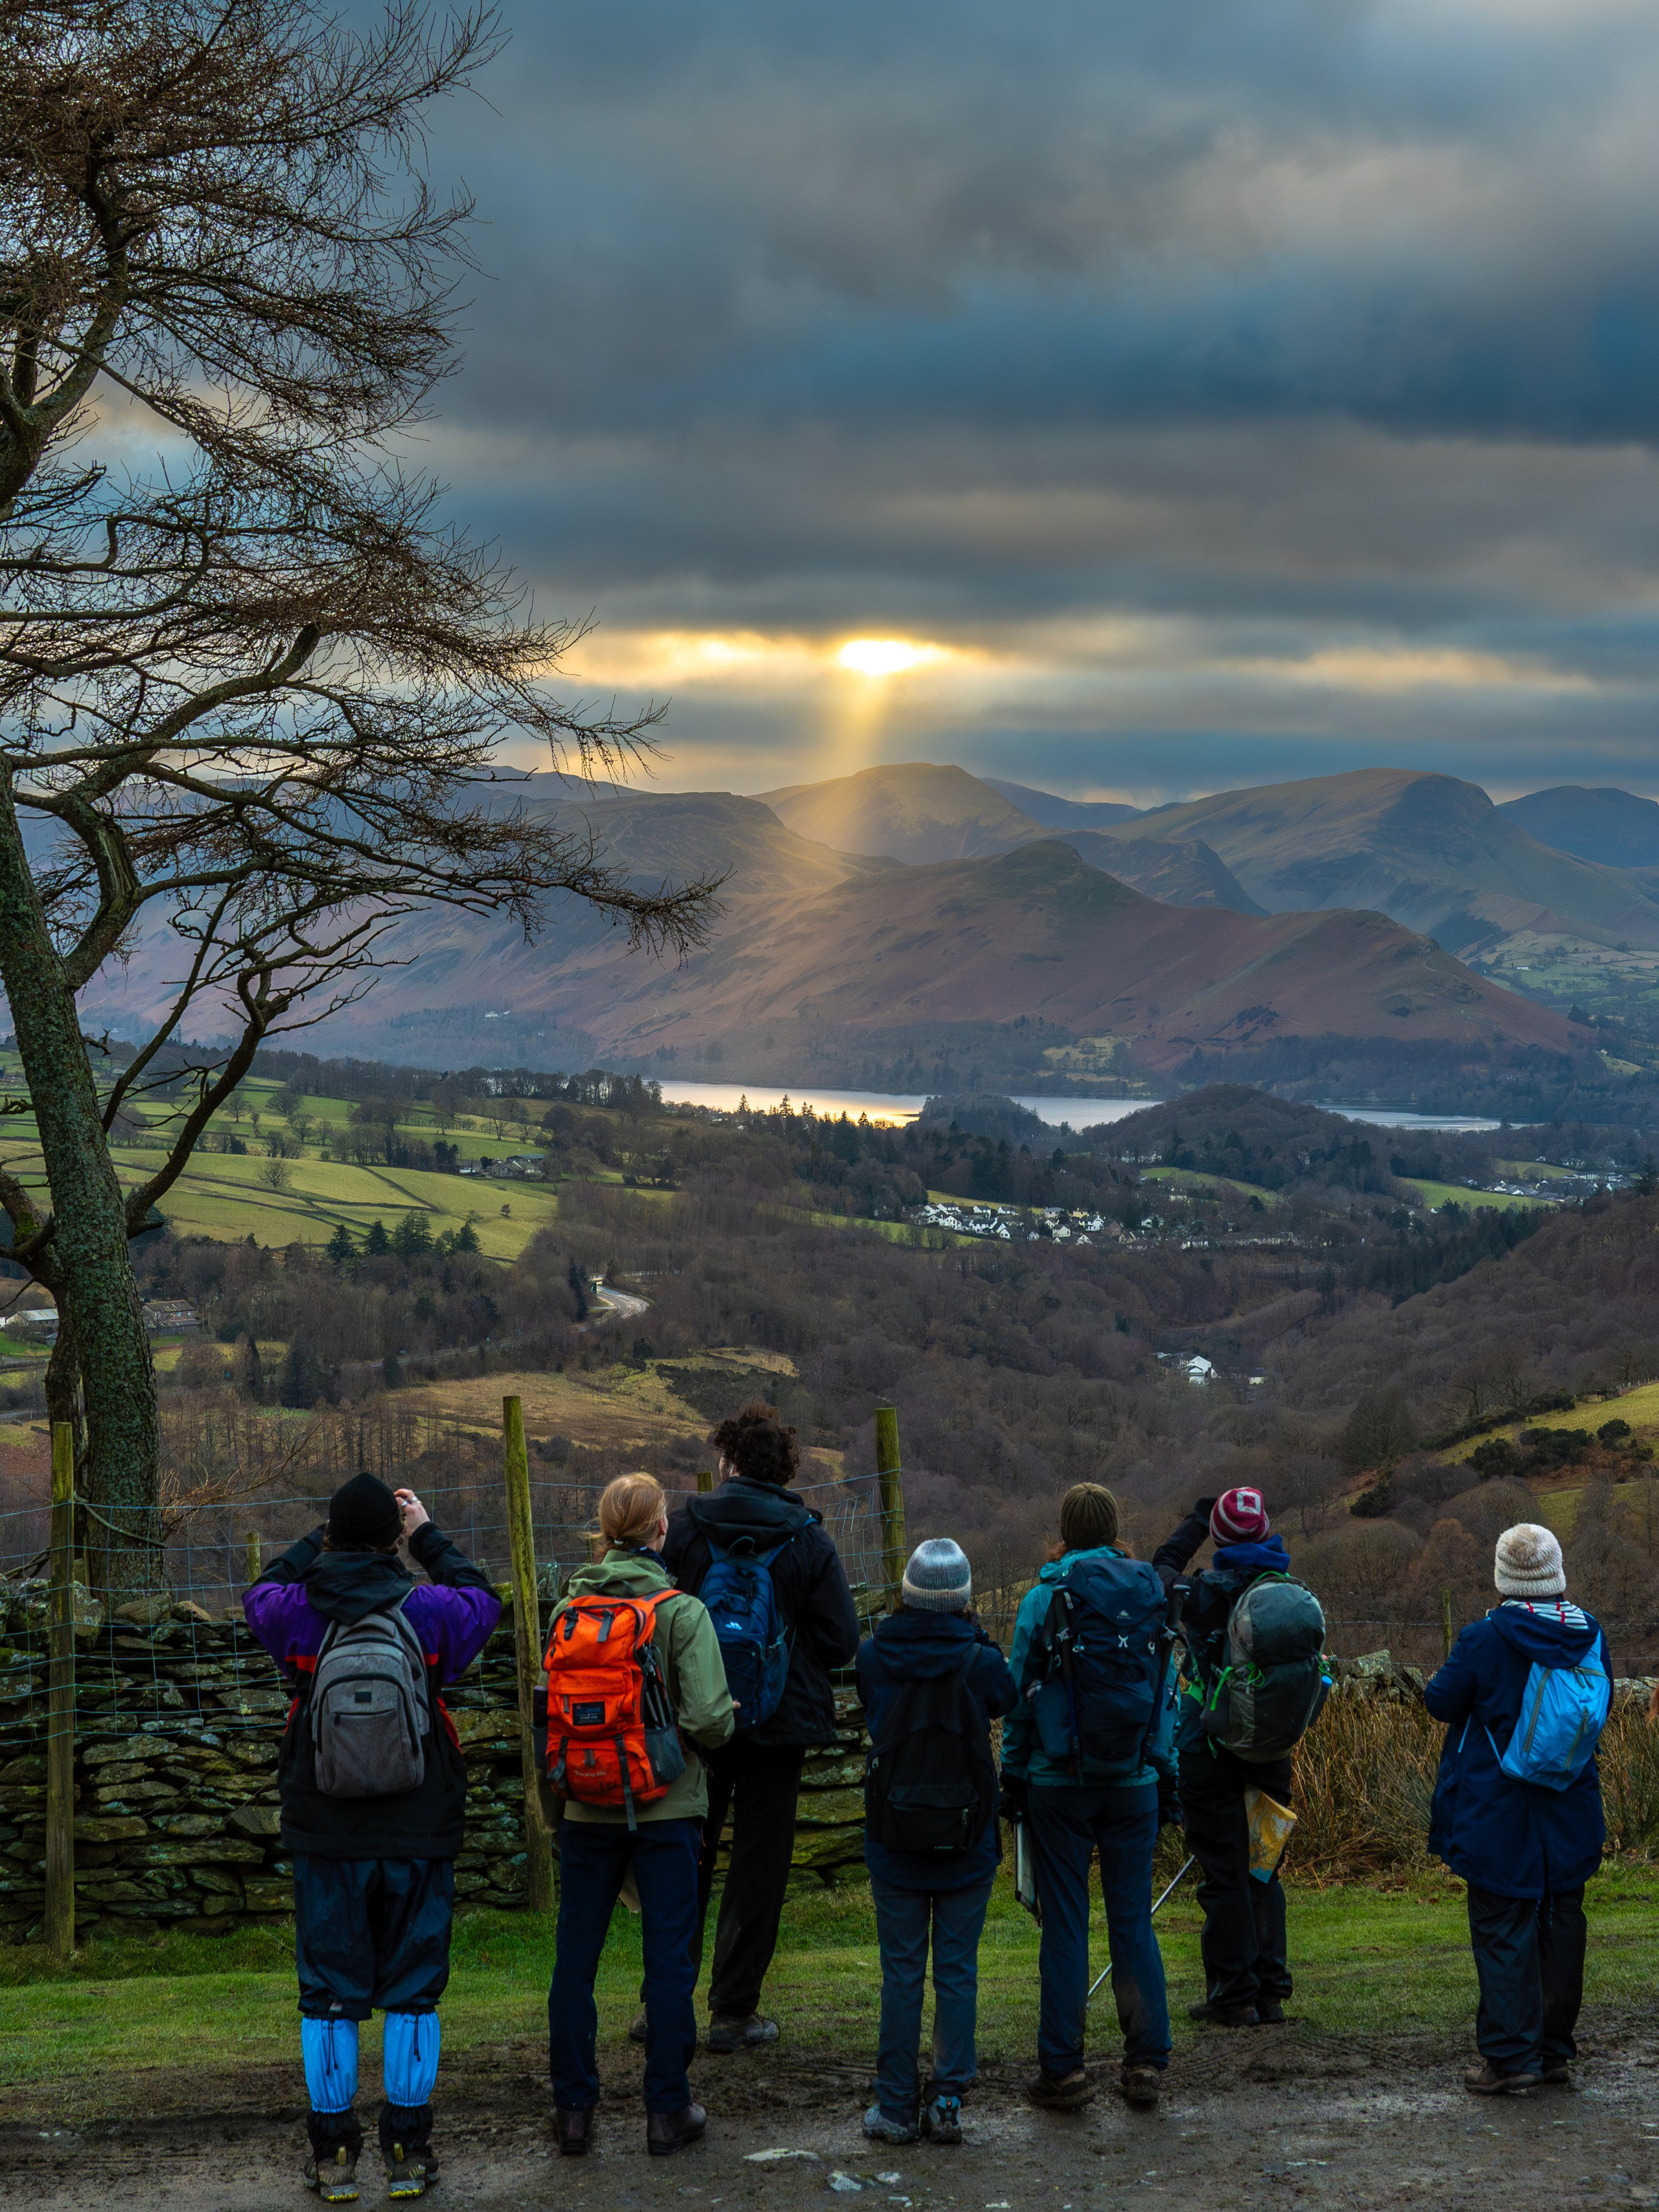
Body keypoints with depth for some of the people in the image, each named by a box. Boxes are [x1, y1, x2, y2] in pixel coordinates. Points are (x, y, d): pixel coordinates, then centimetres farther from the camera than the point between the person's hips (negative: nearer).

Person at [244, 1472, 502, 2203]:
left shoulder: (299, 1617, -10)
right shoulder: (427, 1613, -11)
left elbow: (262, 1592, 15)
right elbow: (481, 1600, 13)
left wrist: (321, 1538, 22)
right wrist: (429, 1536, 21)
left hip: (326, 1841, 0)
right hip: (418, 1839, 0)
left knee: (329, 1994, 9)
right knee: (412, 1992, 10)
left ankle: (333, 2152, 13)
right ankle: (408, 2151, 14)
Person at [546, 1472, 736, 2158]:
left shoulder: (567, 1609, -1)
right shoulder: (682, 1612, -12)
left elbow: (548, 1705, 4)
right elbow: (709, 1719, -18)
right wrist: (724, 1721, 4)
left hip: (586, 1811, 3)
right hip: (665, 1810, -3)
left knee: (575, 1956, 11)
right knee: (668, 1959, 7)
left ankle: (573, 2107, 16)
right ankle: (667, 2111, 12)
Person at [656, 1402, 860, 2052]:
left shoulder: (685, 1528, -6)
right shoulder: (809, 1541, -7)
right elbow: (841, 1642, -9)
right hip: (779, 1724, -1)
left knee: (684, 1858, 14)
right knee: (758, 1865, 8)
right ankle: (733, 2011, 10)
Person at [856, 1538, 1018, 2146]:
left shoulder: (874, 1657, -10)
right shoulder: (979, 1662, -13)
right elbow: (1008, 1699, 9)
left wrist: (905, 1622, 11)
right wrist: (974, 1634, 12)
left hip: (893, 1845, 1)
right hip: (968, 1845, -1)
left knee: (902, 1973, 8)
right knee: (957, 1971, 9)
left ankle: (896, 2107, 12)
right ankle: (947, 2102, 9)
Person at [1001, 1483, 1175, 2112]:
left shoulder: (1044, 1597, -6)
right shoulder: (1150, 1594, 3)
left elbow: (1021, 1695, -4)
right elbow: (1163, 1688, 6)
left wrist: (1012, 1776, 3)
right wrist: (1159, 1764, 12)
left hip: (1059, 1783, -3)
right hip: (1133, 1779, 3)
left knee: (1064, 1925, 2)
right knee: (1133, 1920, 9)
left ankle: (1062, 2069, 3)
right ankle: (1146, 2061, 7)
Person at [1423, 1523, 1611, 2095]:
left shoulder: (1486, 1640, -17)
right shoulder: (1590, 1636, -2)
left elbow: (1442, 1701, -6)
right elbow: (1601, 1706, 12)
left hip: (1499, 1820, -4)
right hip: (1570, 1817, 5)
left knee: (1503, 1927, 0)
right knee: (1561, 1921, 13)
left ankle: (1511, 2055, -3)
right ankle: (1556, 2051, 19)